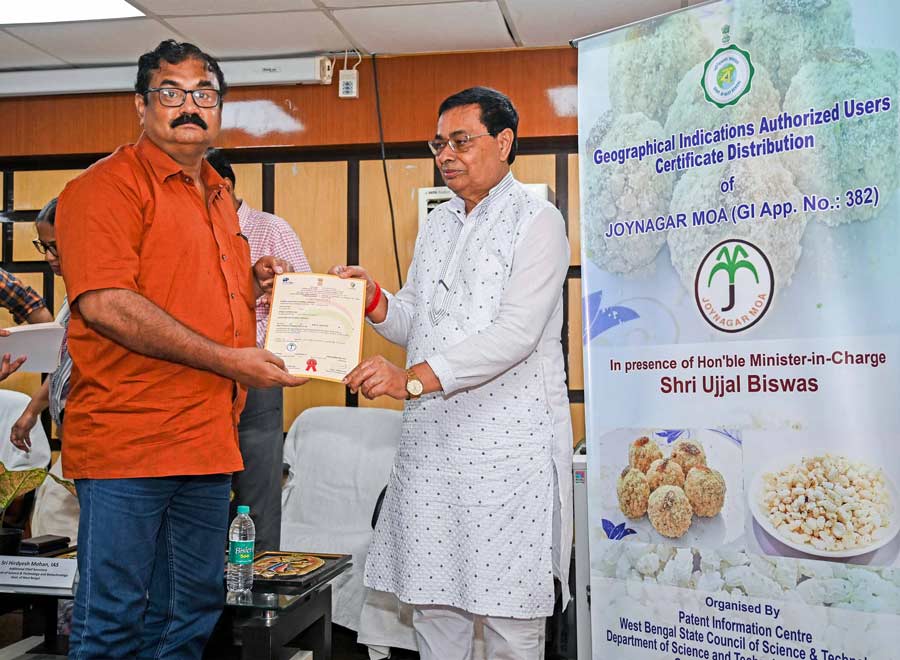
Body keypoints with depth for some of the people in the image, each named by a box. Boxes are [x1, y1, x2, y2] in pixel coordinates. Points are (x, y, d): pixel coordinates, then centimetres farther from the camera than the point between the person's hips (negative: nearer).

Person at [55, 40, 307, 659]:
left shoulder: (219, 198, 18)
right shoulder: (109, 184, -8)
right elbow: (105, 304, -20)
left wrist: (254, 284, 9)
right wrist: (229, 360, -19)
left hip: (208, 441, 8)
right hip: (126, 442, -8)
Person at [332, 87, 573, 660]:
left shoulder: (537, 220, -5)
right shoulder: (437, 225, 17)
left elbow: (516, 333, -18)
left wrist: (415, 377, -26)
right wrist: (375, 300, -3)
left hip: (508, 442, -6)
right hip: (432, 438, 7)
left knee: (508, 611, 0)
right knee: (431, 596, 12)